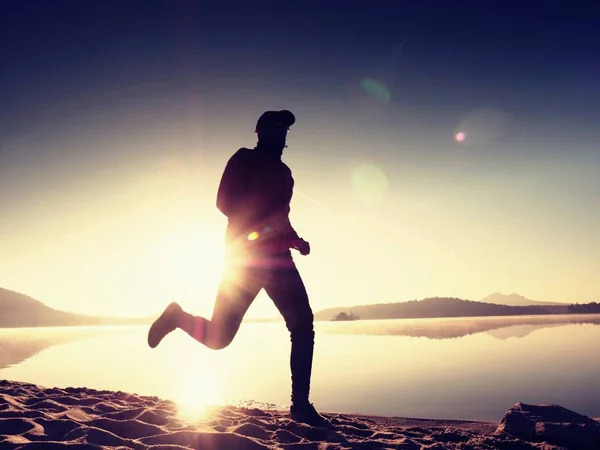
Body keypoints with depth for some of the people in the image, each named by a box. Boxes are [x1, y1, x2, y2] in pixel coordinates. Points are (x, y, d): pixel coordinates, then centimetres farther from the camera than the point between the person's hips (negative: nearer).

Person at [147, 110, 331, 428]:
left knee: (303, 325, -6)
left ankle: (301, 404, 2)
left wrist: (297, 241, 9)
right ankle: (177, 316, 24)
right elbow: (224, 202, -11)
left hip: (277, 258, 6)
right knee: (218, 336, -7)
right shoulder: (244, 160, 2)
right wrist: (260, 226, -22)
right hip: (246, 256, -6)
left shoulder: (283, 172, 21)